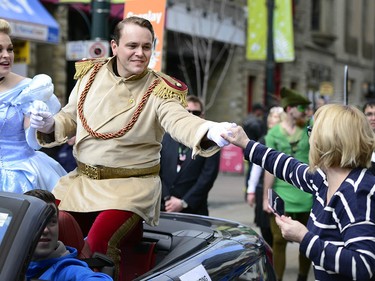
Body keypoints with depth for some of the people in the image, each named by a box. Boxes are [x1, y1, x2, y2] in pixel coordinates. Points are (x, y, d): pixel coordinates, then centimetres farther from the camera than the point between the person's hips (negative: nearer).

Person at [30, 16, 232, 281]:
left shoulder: (159, 90, -9)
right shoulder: (90, 73, 4)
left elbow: (179, 120, -29)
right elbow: (70, 118, 16)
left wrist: (210, 130, -50)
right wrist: (49, 124, -7)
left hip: (133, 184, -5)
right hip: (81, 180, 5)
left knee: (99, 242, -25)